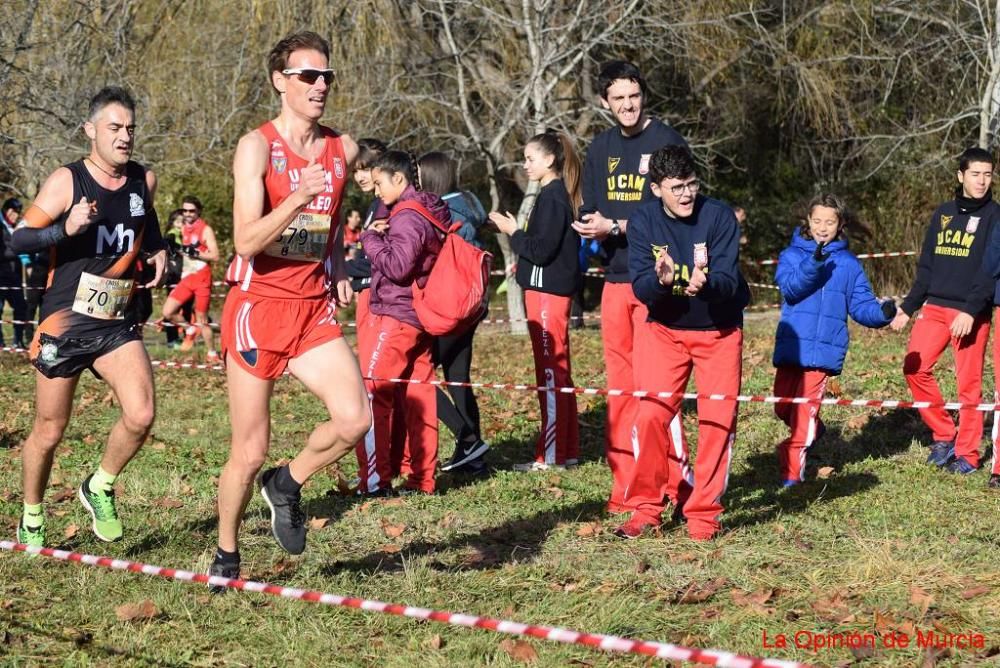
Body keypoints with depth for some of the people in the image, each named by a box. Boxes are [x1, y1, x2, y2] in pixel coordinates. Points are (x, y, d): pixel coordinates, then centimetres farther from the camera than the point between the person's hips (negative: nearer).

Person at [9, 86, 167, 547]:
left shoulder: (143, 181, 4)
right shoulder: (67, 181, -11)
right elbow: (18, 240, -14)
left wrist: (158, 251, 8)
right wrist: (65, 229, -30)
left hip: (117, 324, 4)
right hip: (64, 322, -3)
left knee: (141, 415, -16)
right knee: (49, 432, 6)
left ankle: (100, 488, 11)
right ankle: (31, 521, 28)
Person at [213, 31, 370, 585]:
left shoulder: (343, 149, 6)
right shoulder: (257, 146, -10)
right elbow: (246, 241, -20)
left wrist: (338, 269, 13)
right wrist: (299, 198, -32)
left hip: (314, 310, 4)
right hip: (258, 306, -4)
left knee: (354, 419, -16)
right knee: (250, 452, 1)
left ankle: (287, 485, 12)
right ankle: (226, 556, 24)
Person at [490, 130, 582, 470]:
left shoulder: (552, 197, -15)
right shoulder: (558, 194, 15)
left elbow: (542, 250, -20)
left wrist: (513, 232, -8)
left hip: (547, 292, -10)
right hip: (551, 290, 10)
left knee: (551, 370, -8)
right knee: (557, 371, 13)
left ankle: (552, 455, -6)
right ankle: (566, 450, 18)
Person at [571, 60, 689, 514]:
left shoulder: (666, 142, -5)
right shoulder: (601, 149, 15)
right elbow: (589, 210, 17)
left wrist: (617, 227, -15)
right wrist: (592, 227, -6)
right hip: (615, 279, 6)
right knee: (619, 388, 7)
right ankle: (625, 486, 12)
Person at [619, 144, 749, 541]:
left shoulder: (719, 216, -18)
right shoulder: (643, 222, -12)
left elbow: (728, 280, -25)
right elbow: (641, 287, -18)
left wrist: (705, 284, -47)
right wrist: (661, 280, -41)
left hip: (719, 330, -1)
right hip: (664, 329, 1)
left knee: (718, 420, -3)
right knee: (651, 415, -9)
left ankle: (704, 512, 8)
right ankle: (647, 507, 3)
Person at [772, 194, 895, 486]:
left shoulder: (849, 264, 9)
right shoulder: (792, 255, 5)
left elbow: (861, 305, 7)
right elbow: (791, 288, -13)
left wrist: (882, 312, -13)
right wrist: (814, 264, -27)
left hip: (824, 349, -1)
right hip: (791, 344, 1)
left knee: (805, 409, -9)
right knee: (783, 408, 9)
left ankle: (792, 469, 0)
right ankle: (812, 432, 39)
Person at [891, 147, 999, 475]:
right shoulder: (943, 213, 14)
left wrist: (971, 311, -20)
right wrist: (908, 307, 12)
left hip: (972, 313, -5)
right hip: (934, 307, 5)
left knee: (969, 381, -3)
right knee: (915, 368, -5)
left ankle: (967, 454, 7)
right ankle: (944, 434, 11)